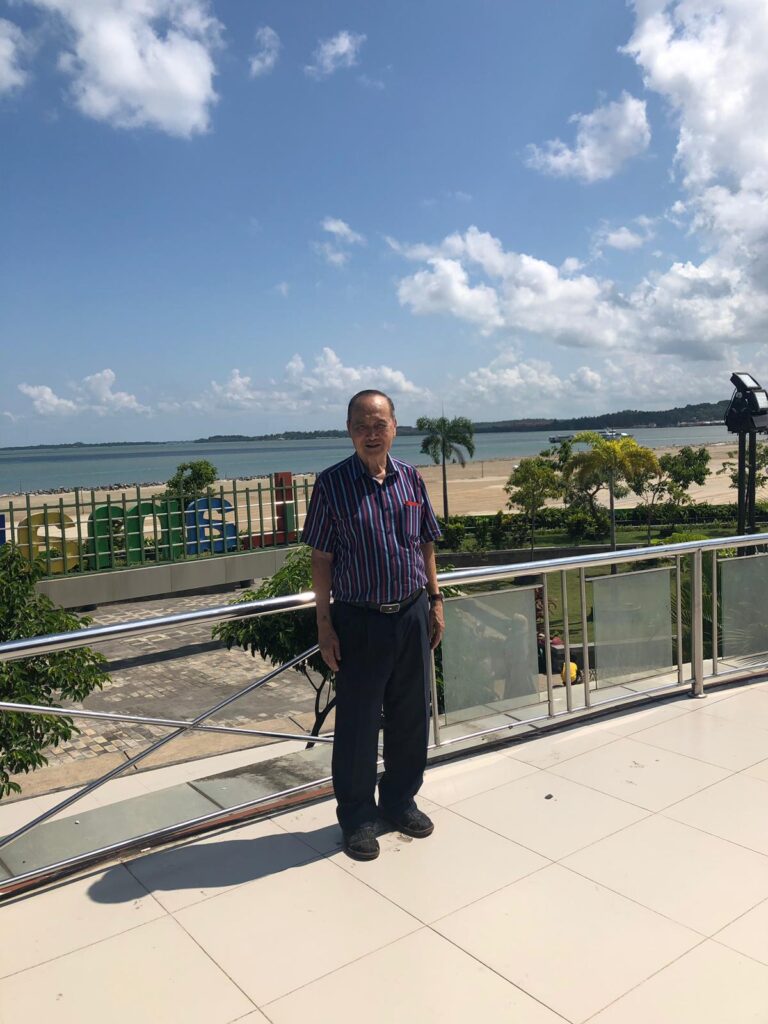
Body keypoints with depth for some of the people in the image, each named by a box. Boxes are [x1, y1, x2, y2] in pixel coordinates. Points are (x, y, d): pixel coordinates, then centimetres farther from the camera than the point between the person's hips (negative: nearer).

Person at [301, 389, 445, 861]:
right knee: (357, 724, 7)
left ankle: (401, 800, 37)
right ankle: (357, 818, 28)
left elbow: (426, 544, 11)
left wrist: (435, 600, 9)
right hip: (359, 621, -4)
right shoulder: (332, 483, -9)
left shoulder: (411, 478, 2)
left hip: (413, 614, 4)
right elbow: (322, 558, -6)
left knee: (411, 716, 15)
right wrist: (324, 622, -8)